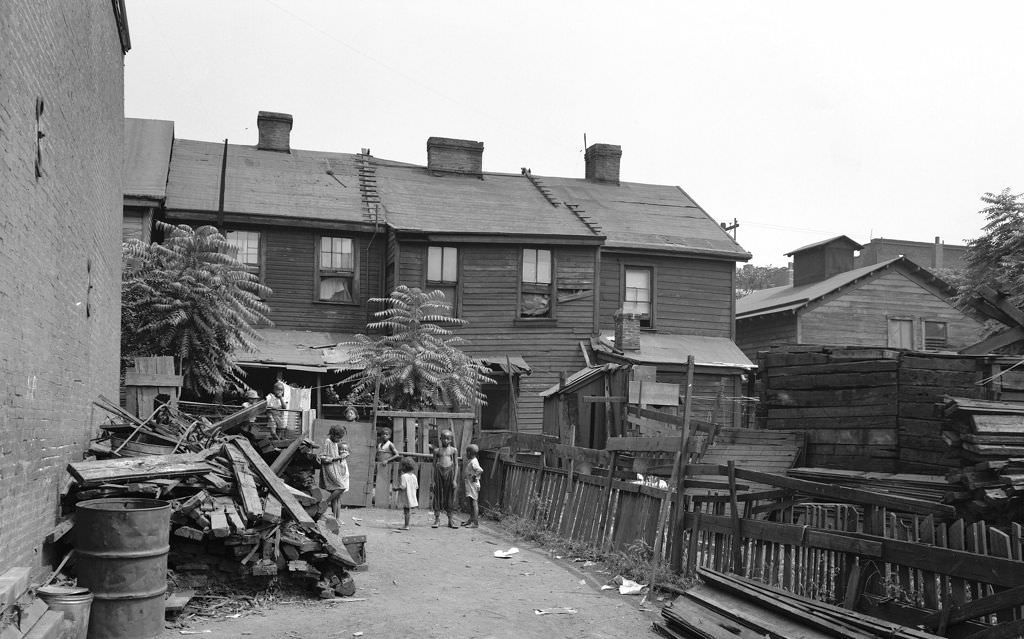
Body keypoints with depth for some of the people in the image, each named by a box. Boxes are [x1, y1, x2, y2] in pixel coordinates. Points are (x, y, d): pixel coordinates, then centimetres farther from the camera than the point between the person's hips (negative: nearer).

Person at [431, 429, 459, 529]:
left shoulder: (453, 450, 6)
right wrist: (434, 480, 5)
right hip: (439, 472, 1)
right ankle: (437, 519, 11)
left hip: (450, 472, 0)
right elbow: (434, 465, 9)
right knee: (438, 495, 3)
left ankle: (451, 520, 12)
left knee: (450, 496, 3)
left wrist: (455, 479, -3)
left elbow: (456, 465, 4)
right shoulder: (437, 450, 7)